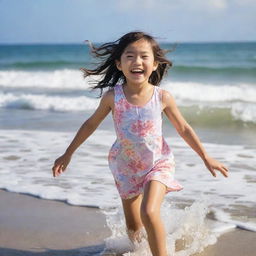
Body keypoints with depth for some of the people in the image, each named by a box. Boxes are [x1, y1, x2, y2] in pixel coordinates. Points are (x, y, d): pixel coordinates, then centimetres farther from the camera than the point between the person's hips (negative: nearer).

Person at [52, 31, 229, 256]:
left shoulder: (163, 97, -17)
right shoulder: (112, 96, -17)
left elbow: (184, 129, -2)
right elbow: (91, 124, 0)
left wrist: (206, 158, 3)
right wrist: (68, 154, 6)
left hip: (158, 163, -2)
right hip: (126, 165, 2)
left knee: (149, 212, -25)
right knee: (133, 227, 12)